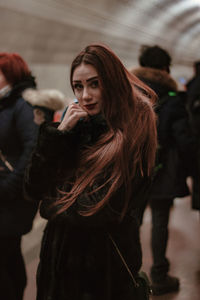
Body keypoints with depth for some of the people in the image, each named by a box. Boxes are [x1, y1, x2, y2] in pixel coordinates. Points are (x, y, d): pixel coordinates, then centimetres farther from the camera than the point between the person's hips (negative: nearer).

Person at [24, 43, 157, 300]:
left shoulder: (130, 137, -16)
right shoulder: (76, 126, 1)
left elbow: (98, 212, -19)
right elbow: (33, 190, -4)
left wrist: (49, 205, -3)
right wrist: (58, 133, -14)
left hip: (104, 264, -5)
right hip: (60, 258, 6)